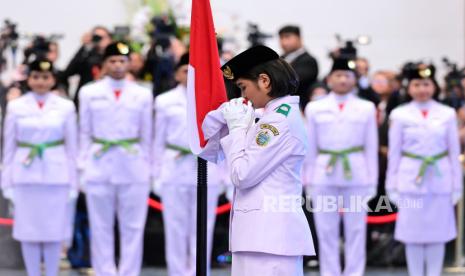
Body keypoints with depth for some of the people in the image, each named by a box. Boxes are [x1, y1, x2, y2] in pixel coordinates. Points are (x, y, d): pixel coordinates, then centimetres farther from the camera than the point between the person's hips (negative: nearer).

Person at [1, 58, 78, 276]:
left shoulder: (65, 107, 2)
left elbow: (72, 147, 4)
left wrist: (73, 183, 2)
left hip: (56, 176, 0)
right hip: (25, 176, 0)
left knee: (54, 230, 2)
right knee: (28, 230, 3)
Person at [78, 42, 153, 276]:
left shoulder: (142, 95, 8)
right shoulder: (89, 93, 7)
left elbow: (147, 135, 10)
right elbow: (85, 133, 9)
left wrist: (147, 168, 6)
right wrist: (84, 166, 4)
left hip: (133, 169, 0)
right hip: (99, 168, 0)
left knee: (133, 227, 0)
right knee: (101, 227, 2)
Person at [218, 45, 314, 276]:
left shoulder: (278, 120, -13)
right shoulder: (284, 115, 18)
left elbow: (242, 175, -14)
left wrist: (237, 127, -3)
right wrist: (240, 126, 11)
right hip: (263, 232, 10)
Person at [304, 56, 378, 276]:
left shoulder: (366, 108, 7)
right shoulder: (315, 109, 8)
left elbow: (371, 147, 7)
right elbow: (310, 147, 9)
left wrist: (372, 182, 3)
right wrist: (308, 180, 6)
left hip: (356, 175, 0)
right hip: (324, 176, 0)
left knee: (356, 231, 2)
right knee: (327, 233, 3)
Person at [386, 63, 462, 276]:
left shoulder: (447, 114, 6)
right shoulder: (400, 115, 3)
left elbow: (454, 152, 7)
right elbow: (394, 152, 5)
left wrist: (457, 185, 5)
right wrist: (392, 186, 3)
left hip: (440, 181, 1)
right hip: (411, 182, -1)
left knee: (437, 234, 3)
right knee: (413, 235, 2)